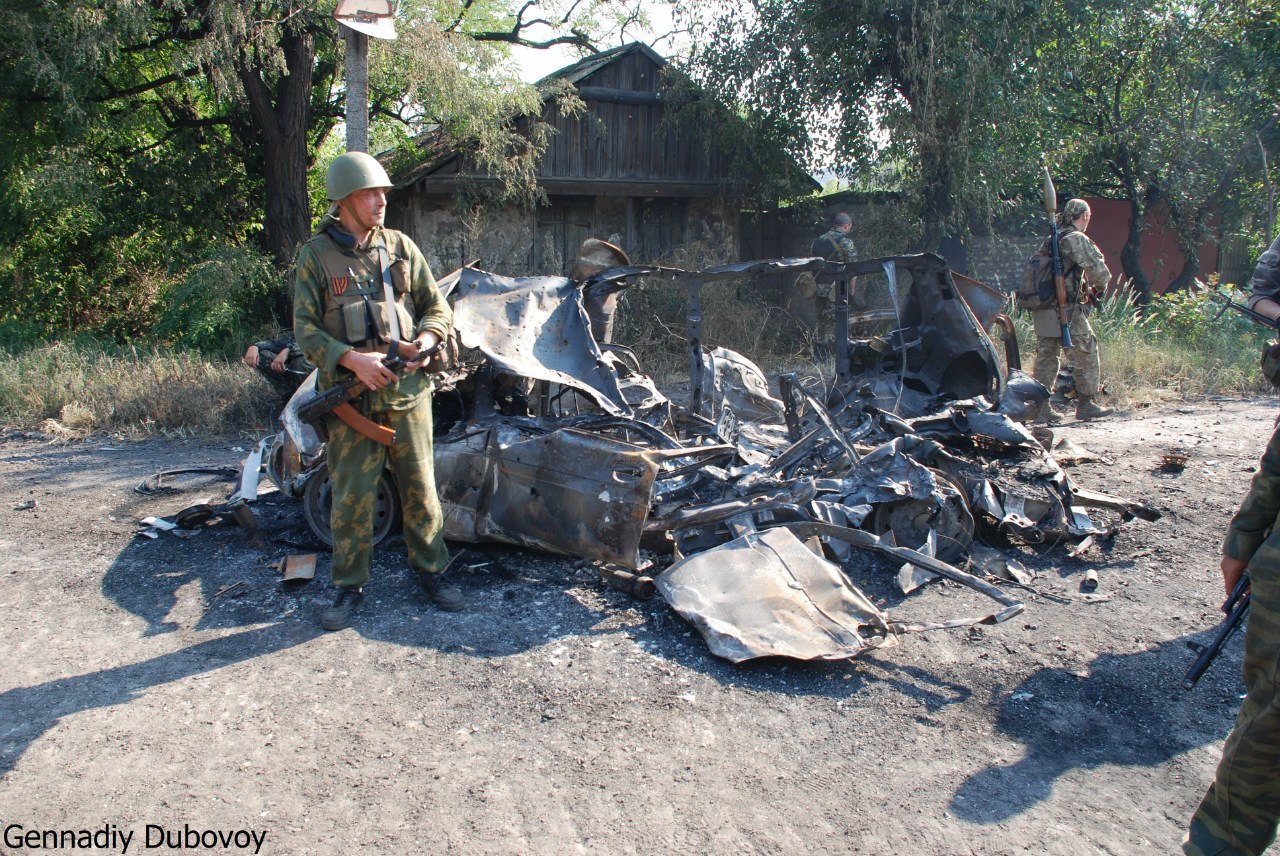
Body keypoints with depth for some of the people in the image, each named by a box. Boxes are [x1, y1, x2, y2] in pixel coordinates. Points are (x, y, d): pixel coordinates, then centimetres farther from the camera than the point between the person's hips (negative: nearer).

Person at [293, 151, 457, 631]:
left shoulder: (401, 248, 7)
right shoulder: (315, 256, 0)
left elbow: (437, 308, 10)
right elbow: (306, 330, -4)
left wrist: (423, 342, -11)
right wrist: (351, 359, -20)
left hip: (407, 392, 2)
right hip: (350, 398, -2)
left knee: (420, 488, 8)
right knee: (351, 497, 2)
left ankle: (430, 571, 24)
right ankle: (350, 587, 18)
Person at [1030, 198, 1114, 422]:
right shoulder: (1077, 239, -8)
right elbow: (1097, 269, -14)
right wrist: (1100, 285, 8)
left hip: (1042, 309, 7)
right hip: (1066, 310, -7)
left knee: (1046, 356, 10)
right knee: (1085, 354, 3)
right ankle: (1087, 403, 7)